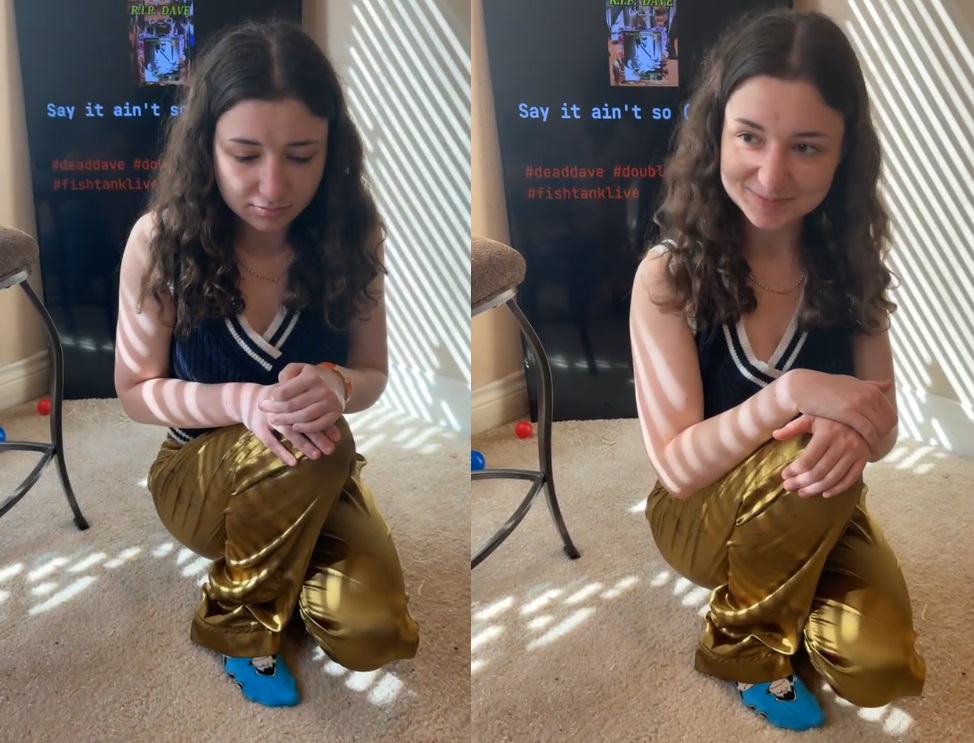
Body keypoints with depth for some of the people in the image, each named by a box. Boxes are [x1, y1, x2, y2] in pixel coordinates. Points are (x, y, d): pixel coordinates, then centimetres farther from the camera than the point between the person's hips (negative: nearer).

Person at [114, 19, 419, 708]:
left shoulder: (351, 234, -14)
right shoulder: (162, 240, -17)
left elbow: (372, 374, -3)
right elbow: (135, 390, -7)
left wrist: (334, 386, -29)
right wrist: (241, 401, -28)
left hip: (317, 477, 2)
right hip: (198, 474, -2)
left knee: (374, 632, -20)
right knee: (314, 449, -36)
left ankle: (286, 565, 15)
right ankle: (240, 623, -7)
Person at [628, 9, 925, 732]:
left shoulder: (850, 264, -9)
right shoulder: (668, 274, -20)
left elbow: (883, 422, -4)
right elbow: (676, 467, -21)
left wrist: (852, 435, -29)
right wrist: (791, 394, -34)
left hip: (820, 514, 3)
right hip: (702, 514, -3)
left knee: (883, 668, -20)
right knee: (794, 458, -34)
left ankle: (792, 598, 16)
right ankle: (746, 645, -5)